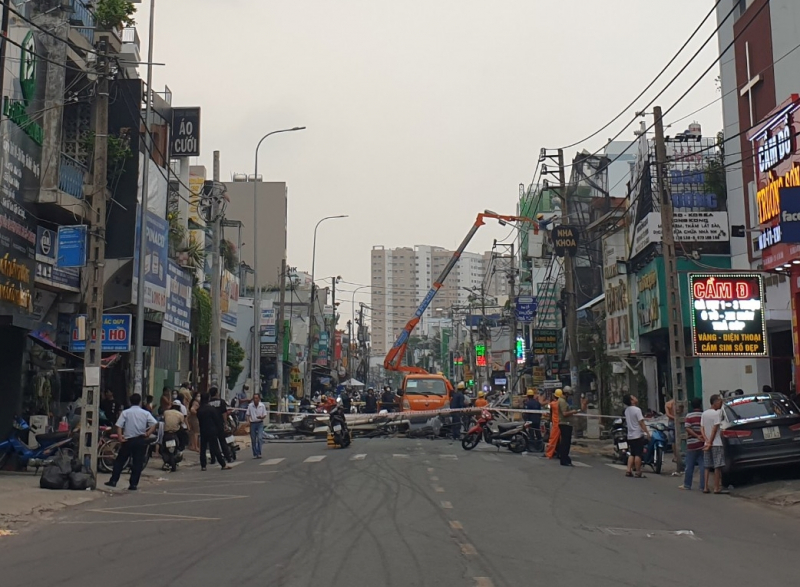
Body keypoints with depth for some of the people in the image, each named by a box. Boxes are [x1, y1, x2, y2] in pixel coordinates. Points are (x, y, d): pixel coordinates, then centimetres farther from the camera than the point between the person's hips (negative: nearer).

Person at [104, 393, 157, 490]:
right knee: (138, 463, 4)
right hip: (141, 440, 1)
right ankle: (133, 484, 3)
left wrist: (120, 437, -12)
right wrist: (148, 434, -7)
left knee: (119, 461, 13)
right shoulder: (145, 413, 3)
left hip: (128, 440, 0)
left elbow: (119, 426, -11)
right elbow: (154, 424, -10)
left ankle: (113, 481, 12)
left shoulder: (125, 412, 1)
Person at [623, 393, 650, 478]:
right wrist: (647, 432, -15)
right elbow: (641, 422, -18)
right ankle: (638, 473, -2)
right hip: (638, 435, -8)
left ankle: (628, 471, 8)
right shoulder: (637, 409, -14)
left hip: (630, 436, 8)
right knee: (638, 454, -4)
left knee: (632, 454, 13)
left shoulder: (626, 410, 10)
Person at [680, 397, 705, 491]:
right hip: (702, 444, 1)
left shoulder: (689, 416, -3)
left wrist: (697, 436, -12)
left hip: (691, 444, -1)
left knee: (689, 466, 7)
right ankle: (703, 486, 2)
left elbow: (688, 429, -12)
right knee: (703, 466, 4)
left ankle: (687, 485, 14)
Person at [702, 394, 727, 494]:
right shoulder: (717, 413, -10)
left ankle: (706, 487, 8)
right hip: (716, 444, -7)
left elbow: (702, 428, 4)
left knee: (707, 467, 9)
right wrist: (710, 442, -11)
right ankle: (717, 488, -2)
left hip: (707, 443, 7)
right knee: (717, 466, -2)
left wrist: (707, 441, -5)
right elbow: (715, 429, -13)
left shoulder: (704, 414, 11)